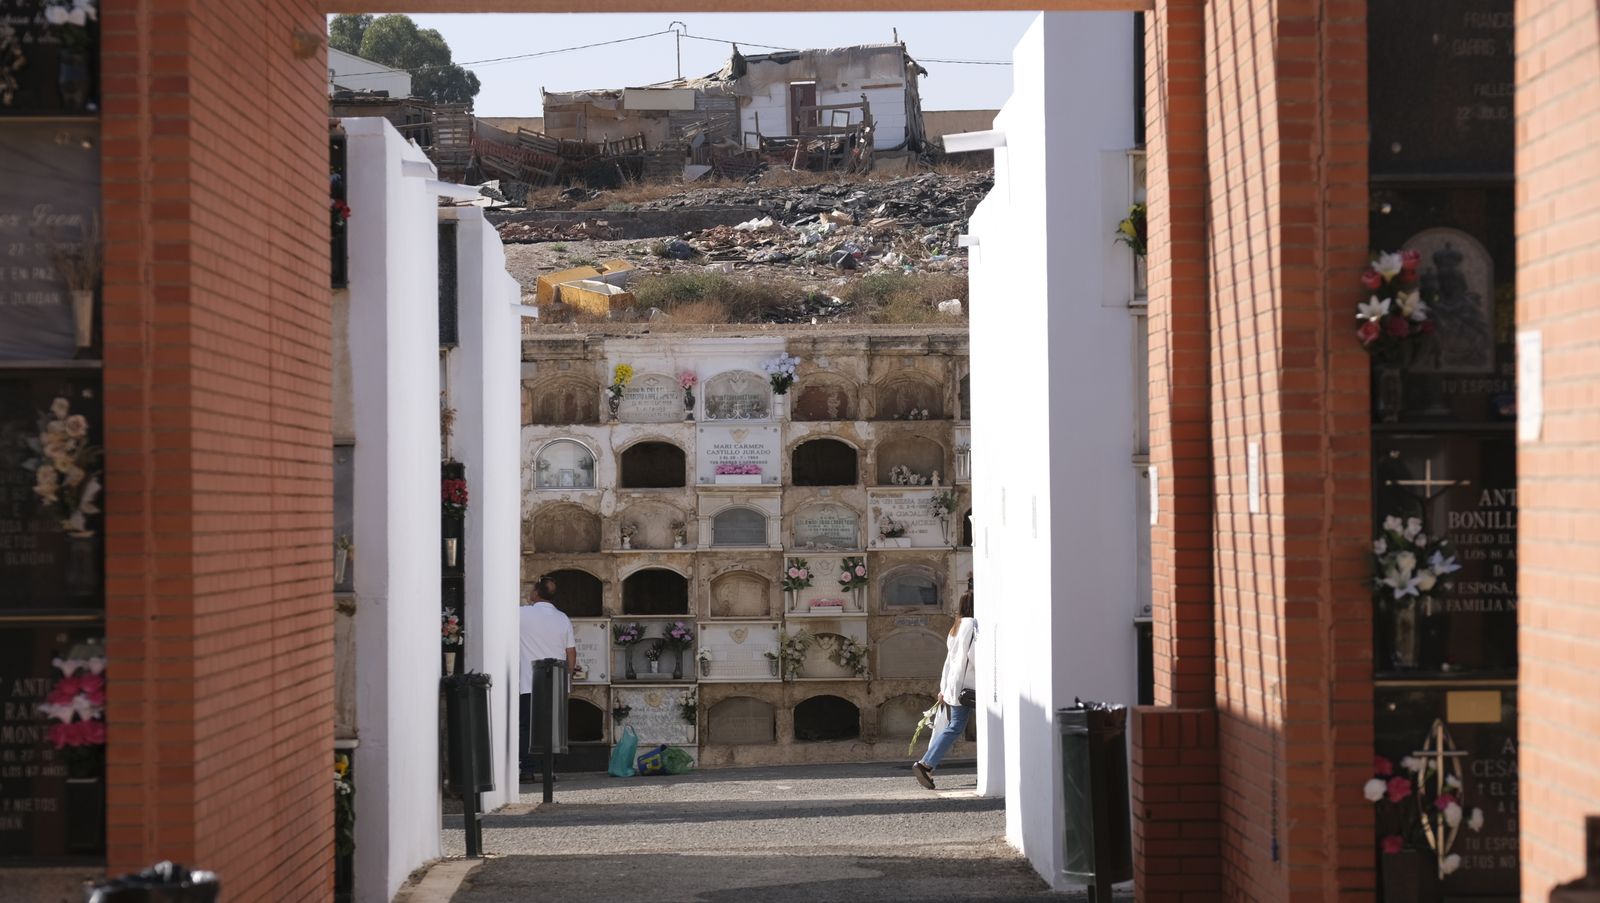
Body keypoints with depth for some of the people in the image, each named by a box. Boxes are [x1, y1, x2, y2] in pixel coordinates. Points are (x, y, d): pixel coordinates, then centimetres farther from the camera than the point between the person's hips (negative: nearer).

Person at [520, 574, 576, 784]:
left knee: (527, 727, 1)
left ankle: (528, 769, -4)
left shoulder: (523, 614, -8)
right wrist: (566, 676, 18)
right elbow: (572, 655, 9)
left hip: (529, 685, -4)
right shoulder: (563, 619, 6)